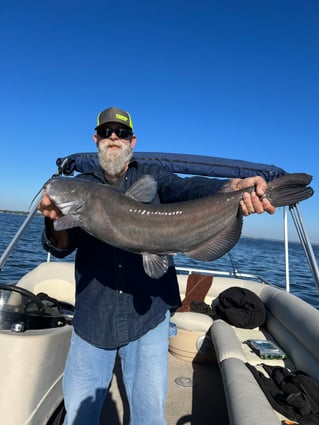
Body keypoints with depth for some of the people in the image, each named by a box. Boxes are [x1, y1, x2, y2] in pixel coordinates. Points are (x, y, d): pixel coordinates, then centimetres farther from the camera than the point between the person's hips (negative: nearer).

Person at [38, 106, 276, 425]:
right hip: (93, 317, 1)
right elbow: (61, 248, -3)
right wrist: (55, 219, -27)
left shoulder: (153, 177, 3)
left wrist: (234, 187, -38)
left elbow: (187, 188, -17)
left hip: (147, 313, 0)